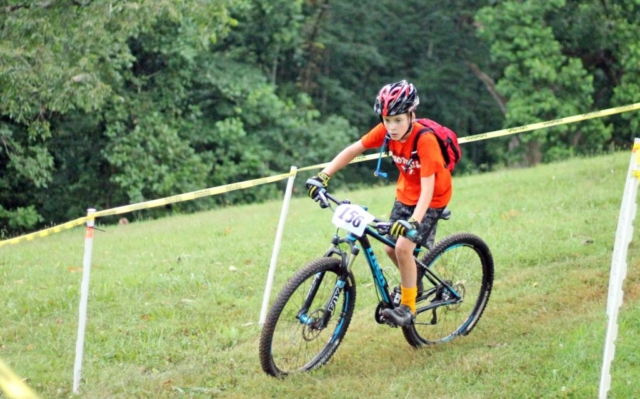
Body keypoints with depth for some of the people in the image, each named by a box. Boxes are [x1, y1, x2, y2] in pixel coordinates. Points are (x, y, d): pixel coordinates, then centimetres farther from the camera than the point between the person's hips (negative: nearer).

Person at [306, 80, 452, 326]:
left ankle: (408, 307, -3)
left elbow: (427, 187, -38)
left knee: (403, 247, -19)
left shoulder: (425, 140, -32)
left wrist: (414, 221, -52)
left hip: (432, 198, -6)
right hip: (405, 192, 6)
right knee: (391, 248, 4)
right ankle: (412, 285, 33)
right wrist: (323, 176, -19)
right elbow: (352, 150, -9)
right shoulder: (386, 131, -16)